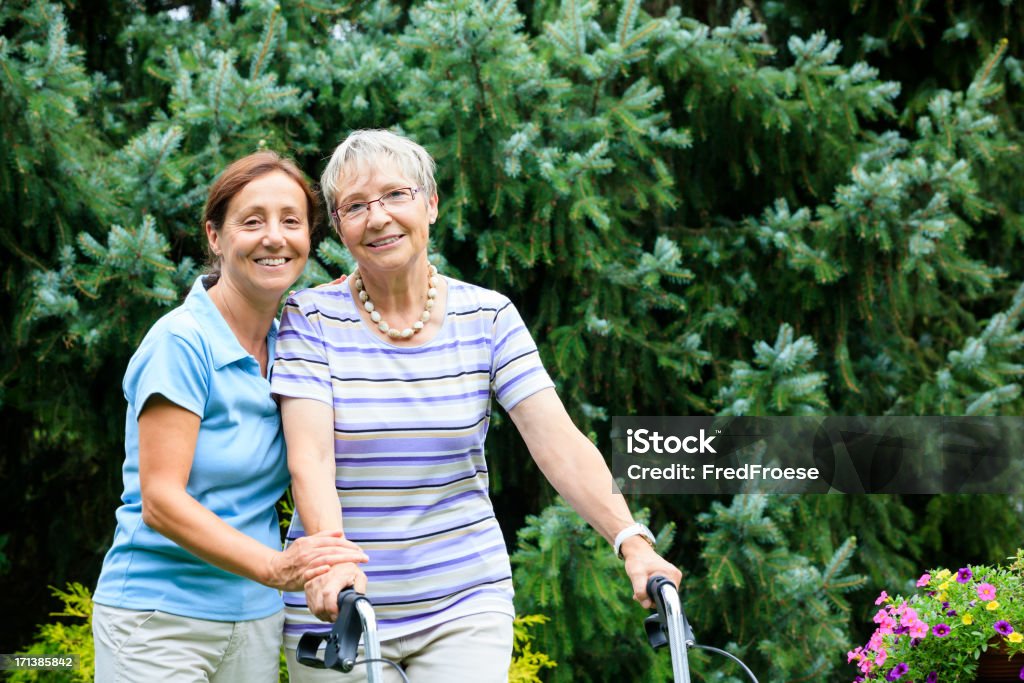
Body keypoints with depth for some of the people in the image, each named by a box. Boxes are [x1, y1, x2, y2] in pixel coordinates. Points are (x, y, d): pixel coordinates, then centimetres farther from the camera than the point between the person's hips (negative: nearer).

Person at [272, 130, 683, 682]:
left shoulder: (487, 316, 2)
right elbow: (310, 458, -15)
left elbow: (558, 441, -7)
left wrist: (631, 539, -22)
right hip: (340, 613, -1)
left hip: (465, 603, 1)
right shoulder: (311, 319, -3)